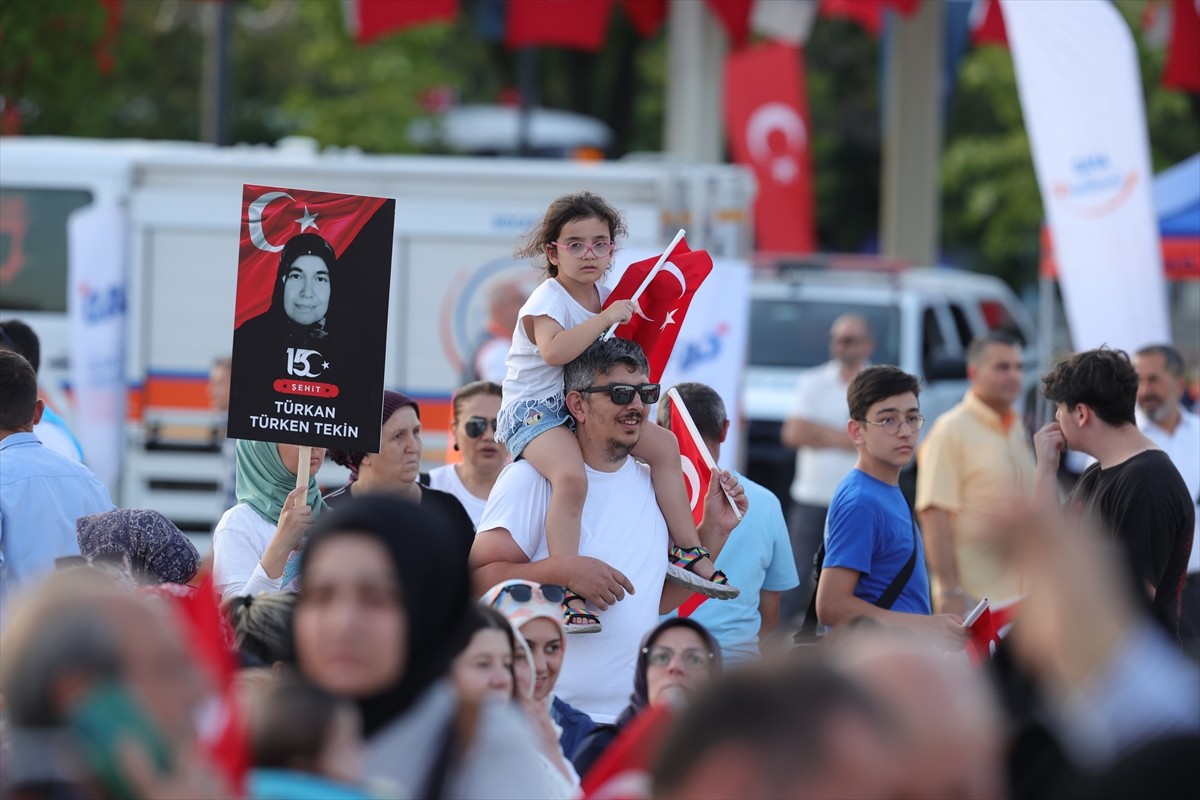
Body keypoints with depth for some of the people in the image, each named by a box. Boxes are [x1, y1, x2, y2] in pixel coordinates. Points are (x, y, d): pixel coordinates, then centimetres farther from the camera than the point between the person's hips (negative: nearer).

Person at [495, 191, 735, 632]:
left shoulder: (604, 296, 9)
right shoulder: (547, 301, -16)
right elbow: (553, 350, -38)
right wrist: (606, 318, -31)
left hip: (585, 408, 9)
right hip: (534, 409, -9)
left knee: (664, 445, 3)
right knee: (571, 477, -35)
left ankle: (687, 553, 11)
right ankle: (571, 595, -35)